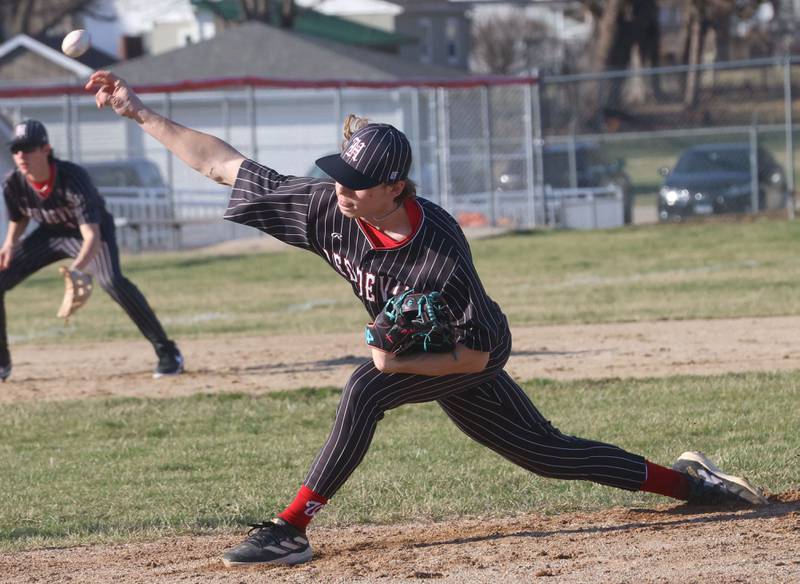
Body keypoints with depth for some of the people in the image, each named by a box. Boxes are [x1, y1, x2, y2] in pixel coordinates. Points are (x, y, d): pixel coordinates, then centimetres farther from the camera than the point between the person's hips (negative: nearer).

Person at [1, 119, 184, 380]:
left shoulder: (73, 178, -36)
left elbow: (92, 236, -43)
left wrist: (77, 268, -62)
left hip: (94, 228, -6)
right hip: (50, 232, 6)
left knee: (111, 280, -34)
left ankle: (167, 351, -26)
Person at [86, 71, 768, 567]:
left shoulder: (438, 249, -36)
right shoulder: (327, 208, -22)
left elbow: (475, 353, -27)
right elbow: (225, 163, -18)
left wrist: (401, 364, -39)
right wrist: (139, 111, -21)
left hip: (470, 356, -6)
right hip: (416, 352, 6)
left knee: (364, 389, -29)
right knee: (547, 453, 11)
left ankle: (292, 527, -21)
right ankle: (684, 481, 23)